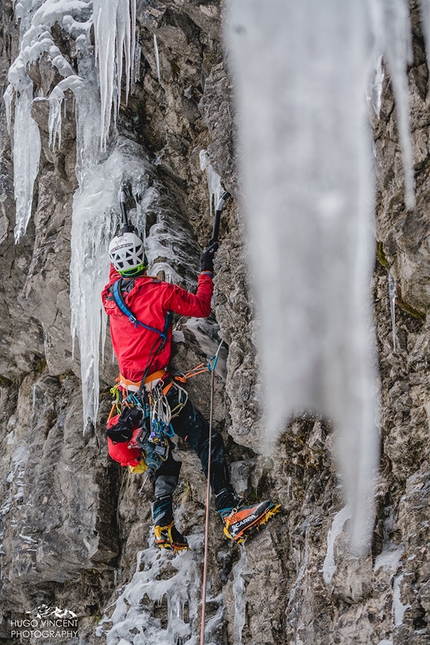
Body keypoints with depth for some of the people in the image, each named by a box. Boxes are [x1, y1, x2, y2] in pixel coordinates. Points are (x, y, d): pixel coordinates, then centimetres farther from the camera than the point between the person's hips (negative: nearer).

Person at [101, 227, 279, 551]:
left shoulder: (110, 295, 6)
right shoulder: (158, 291, -13)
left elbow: (116, 275, 31)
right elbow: (201, 307, -7)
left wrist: (122, 238, 44)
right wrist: (206, 271, 7)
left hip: (130, 391, 8)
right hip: (158, 387, -8)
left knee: (162, 452, 18)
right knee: (208, 442, -9)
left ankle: (164, 525, 12)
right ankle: (231, 513, -19)